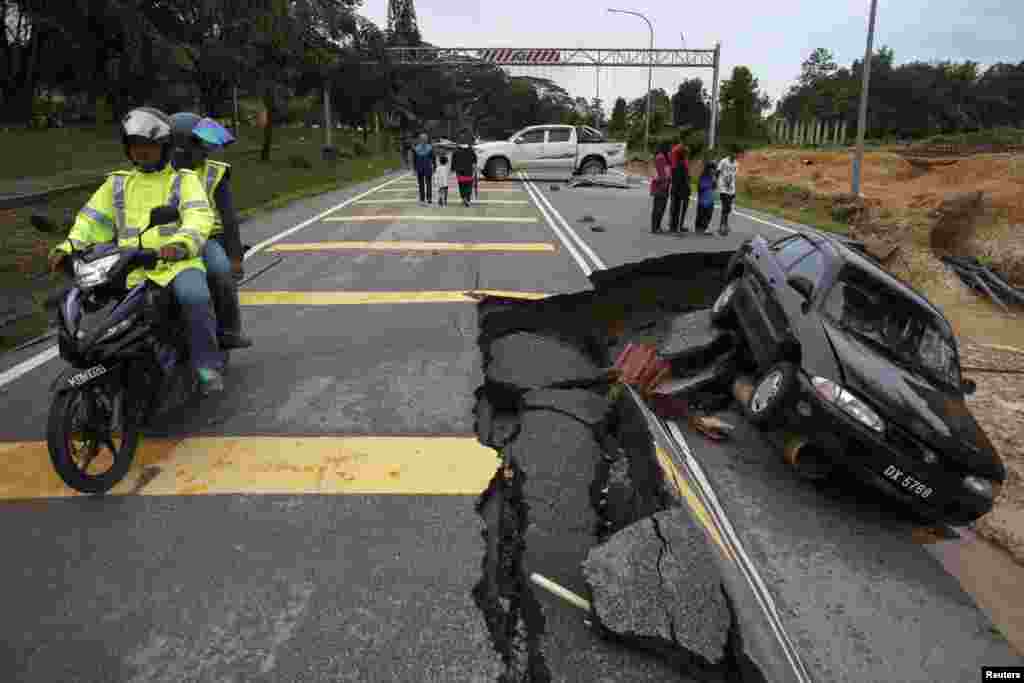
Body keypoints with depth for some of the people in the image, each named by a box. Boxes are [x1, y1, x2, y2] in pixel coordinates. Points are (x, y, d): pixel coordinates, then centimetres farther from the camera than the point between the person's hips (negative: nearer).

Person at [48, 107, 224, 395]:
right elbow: (92, 220, 15)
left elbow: (199, 216, -10)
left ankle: (206, 365, -19)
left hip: (177, 261, -4)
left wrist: (181, 243, -31)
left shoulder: (184, 180, 9)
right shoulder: (117, 183, 22)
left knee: (195, 297, -34)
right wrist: (67, 248, -4)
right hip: (131, 267, 5)